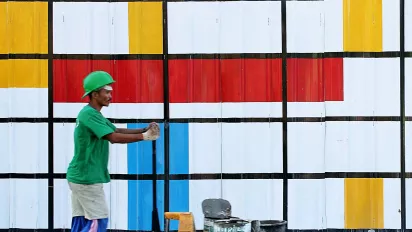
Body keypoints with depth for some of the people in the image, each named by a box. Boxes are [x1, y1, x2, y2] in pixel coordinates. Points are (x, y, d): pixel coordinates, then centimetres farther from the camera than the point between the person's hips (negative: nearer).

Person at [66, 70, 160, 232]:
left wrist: (145, 130, 0)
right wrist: (144, 136, -21)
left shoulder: (93, 114, 15)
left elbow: (117, 131, 13)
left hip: (79, 177, 10)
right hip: (87, 178, -10)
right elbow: (114, 137, -25)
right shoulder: (89, 114, -17)